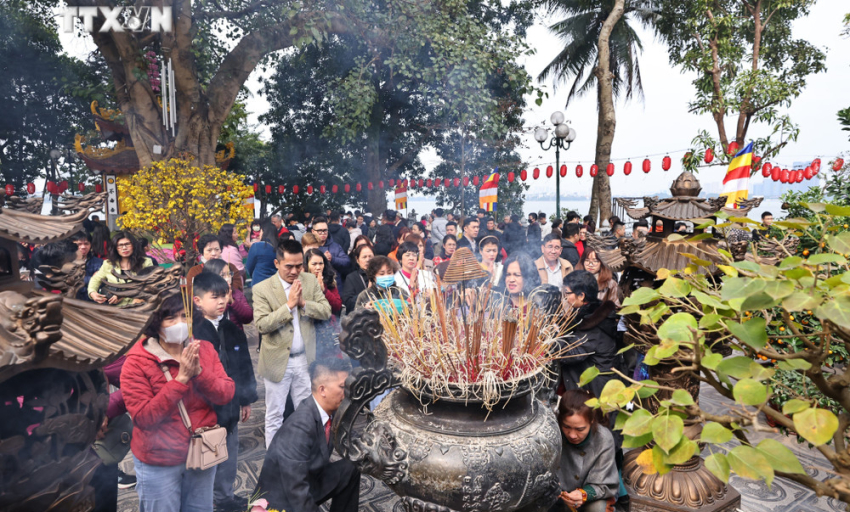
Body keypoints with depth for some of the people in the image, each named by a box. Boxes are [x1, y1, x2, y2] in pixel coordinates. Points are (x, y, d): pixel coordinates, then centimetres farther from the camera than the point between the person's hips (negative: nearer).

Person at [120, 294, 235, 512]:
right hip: (159, 462, -3)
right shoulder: (137, 362, -14)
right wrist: (181, 379, -26)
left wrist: (199, 372, -24)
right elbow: (143, 417, -20)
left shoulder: (205, 350, -3)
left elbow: (227, 394, -8)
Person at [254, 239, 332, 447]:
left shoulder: (310, 281, 2)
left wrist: (303, 302, -17)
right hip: (277, 361, -3)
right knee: (274, 416, 10)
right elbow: (261, 324, -19)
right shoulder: (262, 289, -10)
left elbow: (326, 311, -2)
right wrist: (289, 305, -21)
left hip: (305, 359, 3)